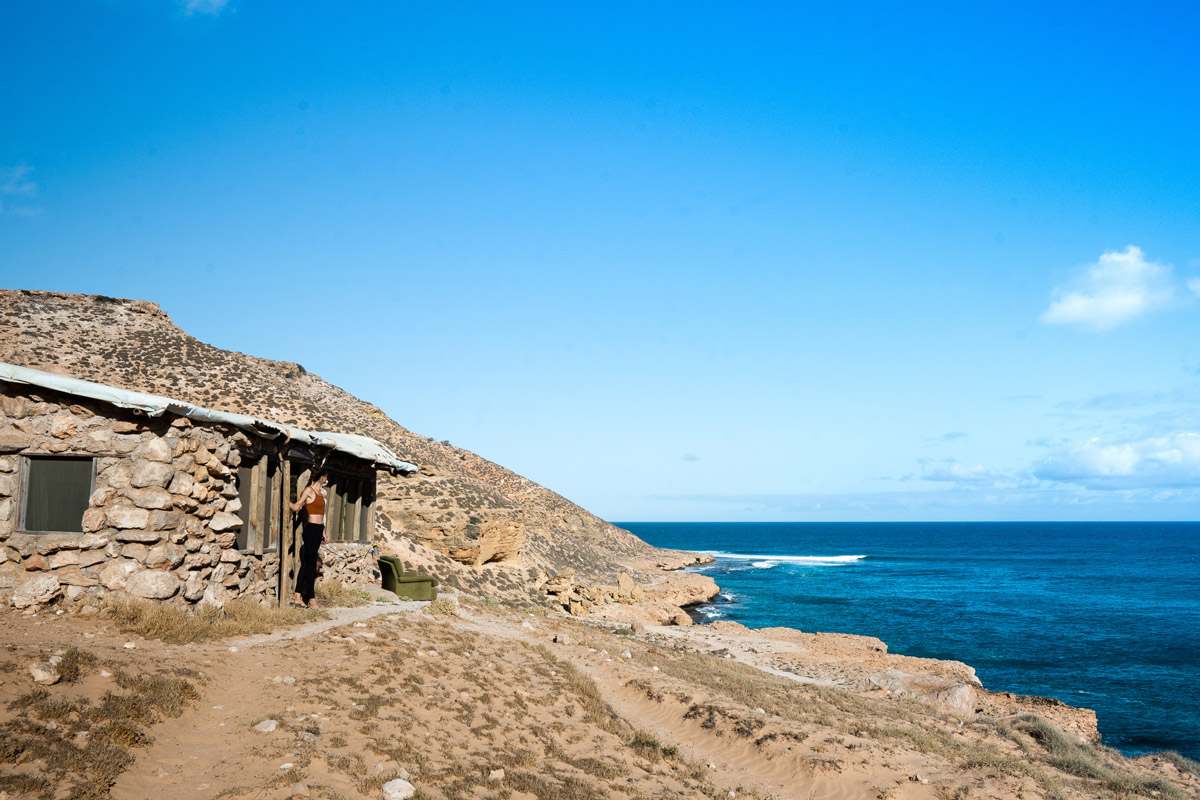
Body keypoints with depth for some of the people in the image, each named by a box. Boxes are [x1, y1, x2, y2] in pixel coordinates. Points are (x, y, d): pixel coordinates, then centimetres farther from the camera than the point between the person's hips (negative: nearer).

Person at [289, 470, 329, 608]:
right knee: (310, 564, -5)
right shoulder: (309, 490, -8)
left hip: (318, 529, 9)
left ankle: (298, 596, 14)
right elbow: (295, 507, -7)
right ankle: (311, 599, -3)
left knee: (307, 563, 10)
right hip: (311, 528, -9)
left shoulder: (320, 492, 17)